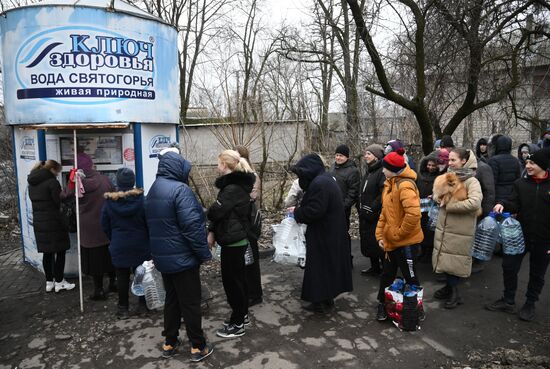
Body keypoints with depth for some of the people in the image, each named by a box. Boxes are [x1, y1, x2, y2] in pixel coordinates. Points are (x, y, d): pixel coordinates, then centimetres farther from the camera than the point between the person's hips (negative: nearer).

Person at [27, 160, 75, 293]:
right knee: (60, 251, 4)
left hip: (38, 222, 8)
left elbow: (35, 201, 13)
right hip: (53, 222, -7)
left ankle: (49, 282, 20)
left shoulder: (32, 183, 12)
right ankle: (59, 282, 9)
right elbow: (59, 202, -14)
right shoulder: (52, 182, -13)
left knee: (47, 252, 14)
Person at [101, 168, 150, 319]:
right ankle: (143, 304, 21)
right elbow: (149, 223, -6)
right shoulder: (141, 199, -12)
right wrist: (148, 240, 6)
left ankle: (123, 308, 18)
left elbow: (105, 225, 2)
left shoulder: (109, 201, -6)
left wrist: (113, 239, 15)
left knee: (122, 277, 9)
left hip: (119, 246, 1)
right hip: (140, 245, 0)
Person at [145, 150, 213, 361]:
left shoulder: (153, 190, 10)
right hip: (182, 257, -8)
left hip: (163, 256, 8)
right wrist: (204, 254, -15)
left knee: (171, 299, 19)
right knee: (190, 302, 4)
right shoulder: (180, 189, -19)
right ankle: (198, 347, 16)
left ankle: (169, 343, 29)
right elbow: (192, 226, -24)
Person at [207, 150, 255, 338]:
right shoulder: (237, 184, 10)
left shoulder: (232, 189, -22)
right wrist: (212, 231, 5)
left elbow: (215, 212, -24)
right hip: (238, 240, 10)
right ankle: (242, 314, 34)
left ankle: (237, 325, 15)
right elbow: (222, 212, 12)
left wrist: (211, 221, 0)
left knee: (232, 281, 2)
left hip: (232, 241, -10)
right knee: (239, 278, 19)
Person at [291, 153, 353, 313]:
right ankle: (326, 299, 30)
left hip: (323, 234, -10)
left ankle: (322, 302, 14)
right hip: (331, 231, 10)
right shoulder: (326, 179, 10)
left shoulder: (319, 184, -22)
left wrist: (297, 212, -10)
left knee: (320, 265, 2)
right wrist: (300, 210, 7)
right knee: (328, 264, 17)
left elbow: (314, 211, -25)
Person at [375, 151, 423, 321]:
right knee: (387, 275, 18)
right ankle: (382, 306, 33)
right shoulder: (390, 184, 7)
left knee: (410, 278, 10)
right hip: (391, 241, 8)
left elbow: (413, 214, -31)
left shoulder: (405, 186, -21)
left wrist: (398, 234, -20)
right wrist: (380, 235, 6)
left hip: (406, 242, -8)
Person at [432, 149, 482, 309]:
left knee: (455, 260, 4)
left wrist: (449, 205, -20)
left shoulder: (471, 181, -13)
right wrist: (440, 197, -11)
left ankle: (454, 292, 22)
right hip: (443, 226, 6)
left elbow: (474, 203, -28)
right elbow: (437, 196, 13)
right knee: (445, 258, 15)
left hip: (460, 230, -6)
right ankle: (450, 287, 34)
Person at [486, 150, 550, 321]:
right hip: (520, 235, 2)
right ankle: (508, 301, 22)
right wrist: (503, 205, -26)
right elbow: (515, 205, -3)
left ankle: (530, 304, 31)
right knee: (509, 267, 4)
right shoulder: (520, 183, 1)